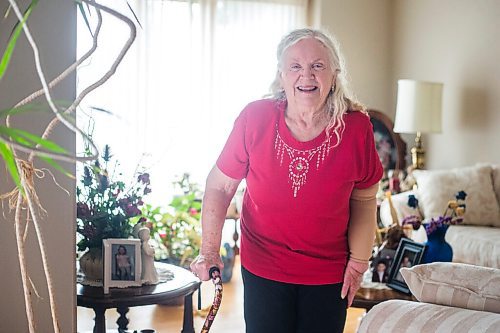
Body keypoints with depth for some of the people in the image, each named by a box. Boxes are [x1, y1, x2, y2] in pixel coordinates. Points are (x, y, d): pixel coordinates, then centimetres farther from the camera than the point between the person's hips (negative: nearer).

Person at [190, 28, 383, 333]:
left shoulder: (356, 127, -13)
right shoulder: (254, 119, -16)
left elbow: (364, 200, 1)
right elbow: (219, 186, -5)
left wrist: (359, 261, -1)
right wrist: (209, 249, -12)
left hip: (328, 274, 1)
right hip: (262, 269, 0)